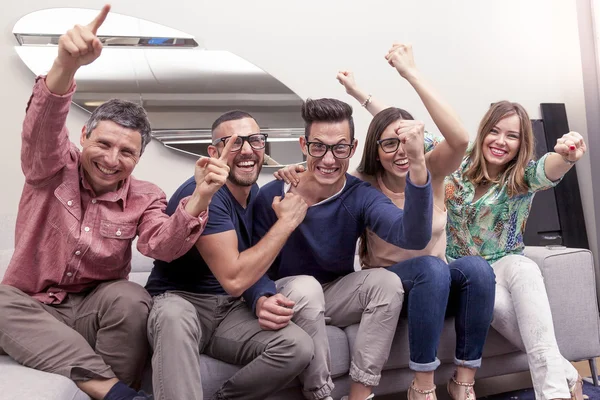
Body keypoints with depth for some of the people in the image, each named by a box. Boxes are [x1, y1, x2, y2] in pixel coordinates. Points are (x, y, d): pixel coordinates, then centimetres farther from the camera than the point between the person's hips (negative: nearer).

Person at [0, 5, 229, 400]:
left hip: (98, 307, 0)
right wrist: (66, 65, -47)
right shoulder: (53, 170, -5)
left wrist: (199, 198, -39)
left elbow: (162, 245, -21)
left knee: (131, 298, -32)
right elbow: (43, 128, -27)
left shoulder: (145, 198, -2)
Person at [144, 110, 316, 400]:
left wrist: (266, 300, -7)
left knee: (298, 347, -19)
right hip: (180, 301, -6)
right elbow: (234, 279, -25)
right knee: (175, 315, -42)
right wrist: (287, 221, -18)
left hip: (230, 310, 7)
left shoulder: (254, 192, 7)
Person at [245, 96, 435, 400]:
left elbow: (414, 238, -33)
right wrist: (261, 301, -38)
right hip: (290, 300, -2)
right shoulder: (272, 196, -18)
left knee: (387, 280, -24)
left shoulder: (360, 196, -15)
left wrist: (417, 166, -47)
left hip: (336, 296, 2)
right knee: (304, 286, -34)